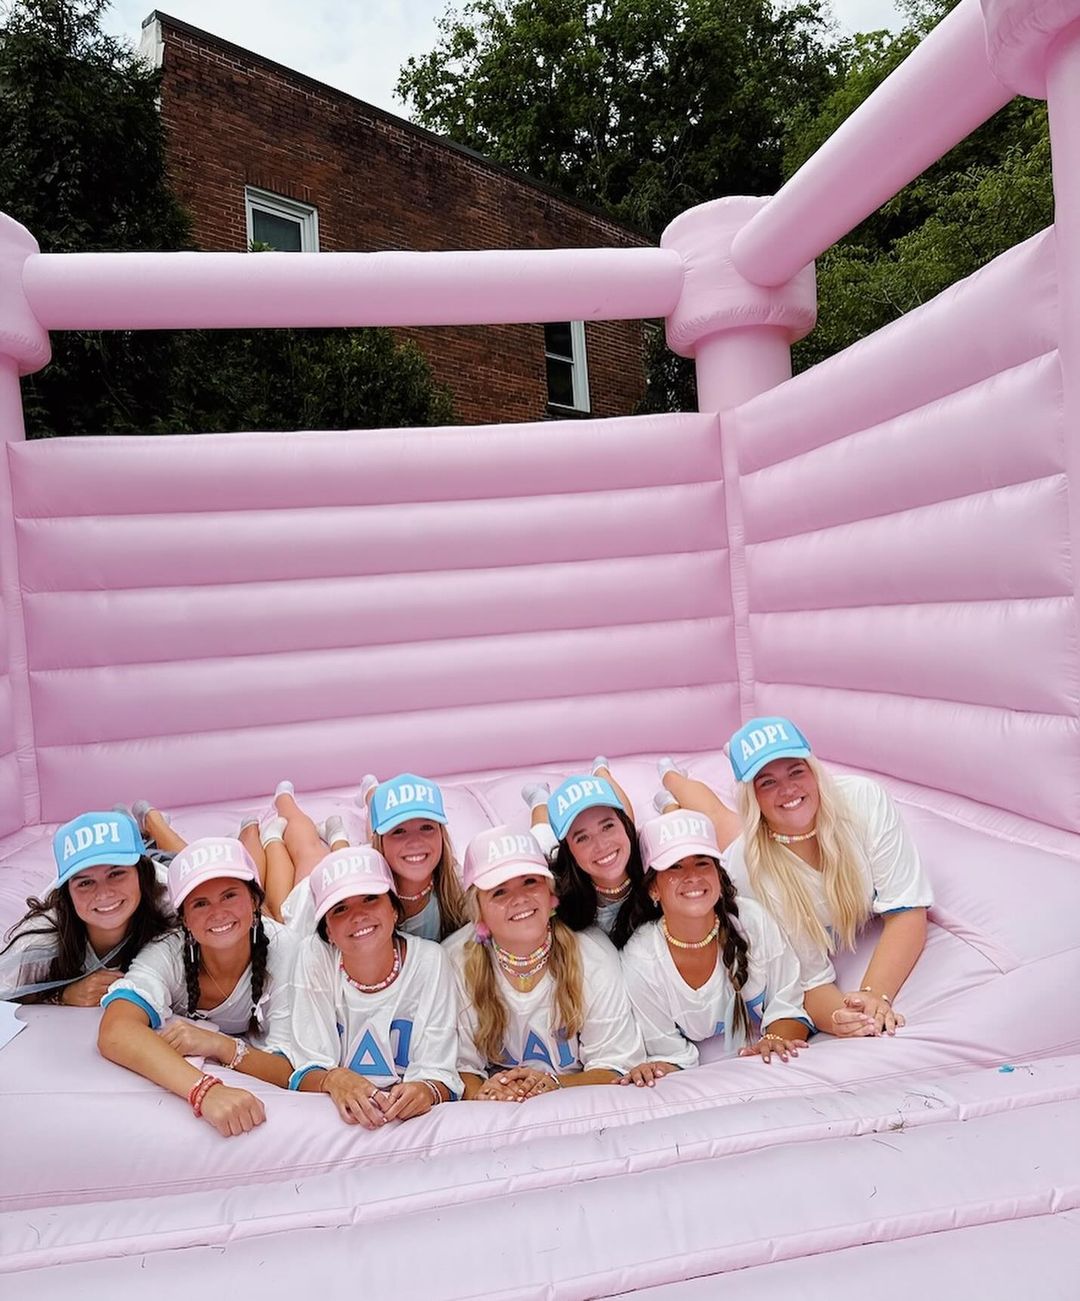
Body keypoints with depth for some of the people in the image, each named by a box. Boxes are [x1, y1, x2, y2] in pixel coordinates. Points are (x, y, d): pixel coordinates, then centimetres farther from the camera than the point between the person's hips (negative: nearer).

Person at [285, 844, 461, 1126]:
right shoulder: (314, 957, -12)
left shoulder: (428, 961, -12)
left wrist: (427, 1091, -32)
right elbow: (307, 1071, -10)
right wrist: (332, 1079, -31)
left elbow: (440, 1072, -10)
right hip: (339, 1113, 0)